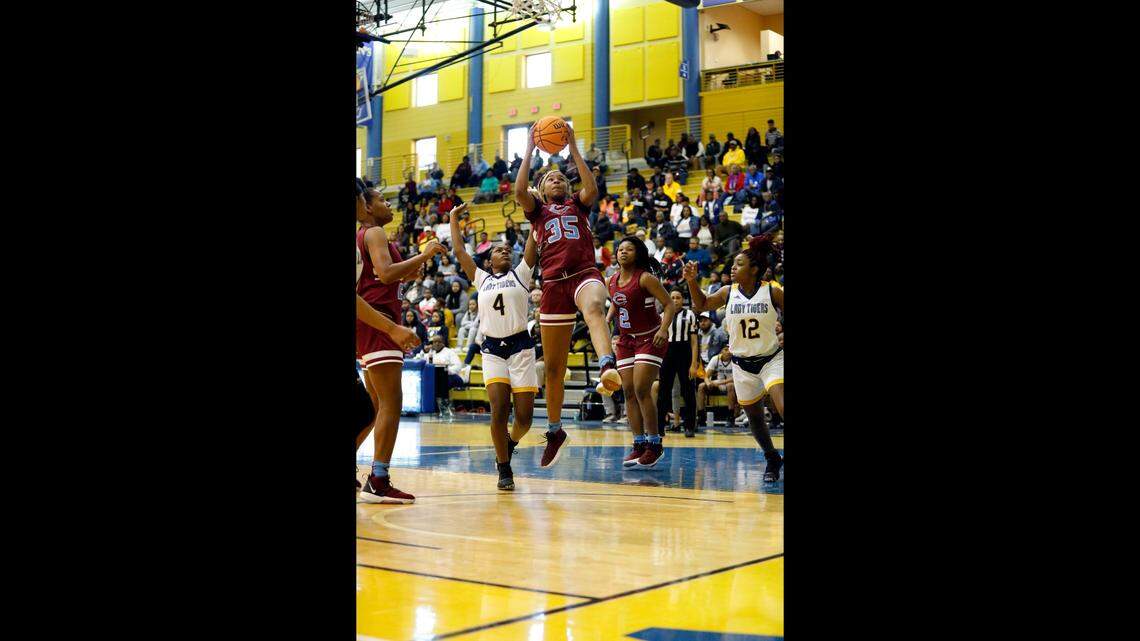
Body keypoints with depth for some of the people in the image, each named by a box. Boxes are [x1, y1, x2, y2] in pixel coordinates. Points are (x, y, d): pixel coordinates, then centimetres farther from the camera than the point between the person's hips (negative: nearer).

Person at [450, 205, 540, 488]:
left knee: (524, 416, -4)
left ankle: (510, 443, 29)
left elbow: (533, 242, 3)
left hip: (520, 347, -1)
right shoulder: (482, 279, 15)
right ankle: (504, 470, 2)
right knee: (498, 411, -13)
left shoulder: (520, 274, 11)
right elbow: (459, 252, 16)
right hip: (492, 350, 1)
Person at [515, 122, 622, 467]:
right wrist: (530, 149, 3)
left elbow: (592, 188, -2)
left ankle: (608, 368, -68)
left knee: (594, 308, -41)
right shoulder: (537, 210, 21)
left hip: (585, 273, -2)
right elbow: (519, 190, 0)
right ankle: (554, 430, 22)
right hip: (554, 282, 2)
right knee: (553, 366, 6)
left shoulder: (577, 204, 21)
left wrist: (573, 148, 1)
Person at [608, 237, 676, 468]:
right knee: (629, 392, 3)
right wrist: (606, 321, 8)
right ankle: (639, 445, 10)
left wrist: (663, 329, -28)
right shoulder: (612, 282, 5)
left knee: (641, 390, -14)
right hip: (626, 340, 7)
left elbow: (669, 305, -14)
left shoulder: (645, 278, -14)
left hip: (650, 339, -7)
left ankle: (654, 445, -4)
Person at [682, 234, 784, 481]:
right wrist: (692, 281, -4)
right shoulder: (729, 293, -2)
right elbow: (701, 305, 9)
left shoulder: (772, 292, -10)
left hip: (771, 359, -4)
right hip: (742, 365, 4)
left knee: (782, 407, -25)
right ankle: (772, 460, 33)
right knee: (754, 416, 13)